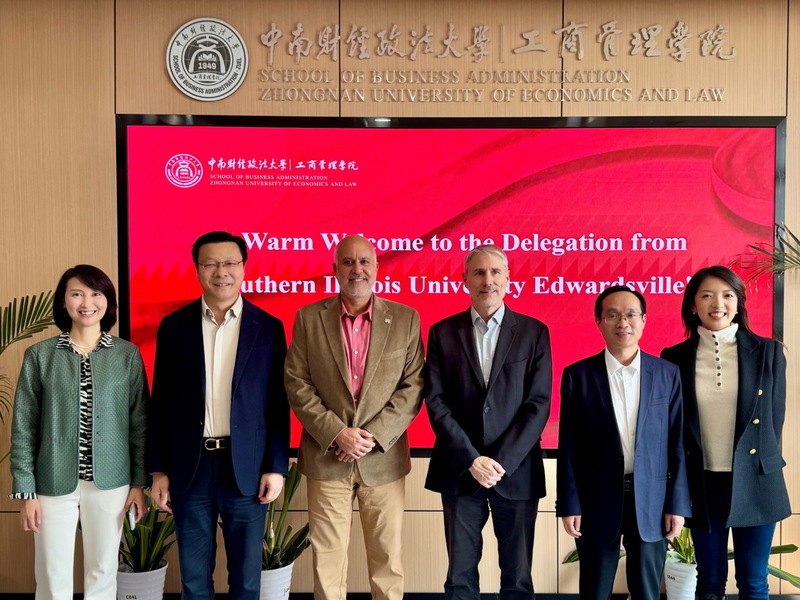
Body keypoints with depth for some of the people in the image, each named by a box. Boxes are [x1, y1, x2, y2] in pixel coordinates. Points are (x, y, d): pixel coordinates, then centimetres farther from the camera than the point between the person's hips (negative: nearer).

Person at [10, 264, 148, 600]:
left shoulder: (127, 355, 0)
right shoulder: (39, 355, -2)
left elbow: (139, 421, 3)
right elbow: (24, 426, 0)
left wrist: (140, 482, 1)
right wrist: (26, 490, -3)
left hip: (110, 483, 1)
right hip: (54, 483, 0)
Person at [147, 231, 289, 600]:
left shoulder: (268, 327, 1)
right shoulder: (174, 326, 3)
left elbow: (278, 404, 1)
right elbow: (160, 403, 5)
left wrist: (276, 467, -4)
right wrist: (158, 470, 2)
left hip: (247, 468, -1)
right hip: (190, 467, 1)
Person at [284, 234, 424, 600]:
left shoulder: (405, 318, 2)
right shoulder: (308, 318, 2)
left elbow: (413, 385, -2)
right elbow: (296, 384, -2)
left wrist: (374, 435, -12)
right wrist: (336, 433, -13)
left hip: (384, 457, 0)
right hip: (326, 457, 0)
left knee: (387, 558, 9)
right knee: (327, 559, 8)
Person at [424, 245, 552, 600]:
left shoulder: (534, 332, 2)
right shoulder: (443, 332, 4)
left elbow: (539, 403, -5)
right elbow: (436, 401, -3)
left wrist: (502, 462, -13)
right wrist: (471, 459, -12)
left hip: (517, 471, 0)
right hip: (460, 470, 1)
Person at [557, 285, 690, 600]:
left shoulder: (668, 373, 2)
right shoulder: (578, 375, -1)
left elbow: (677, 442, 2)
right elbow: (569, 446, -2)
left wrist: (677, 503, -1)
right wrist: (569, 504, -5)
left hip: (651, 500, 1)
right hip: (597, 500, -1)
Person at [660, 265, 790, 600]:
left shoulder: (767, 352, -1)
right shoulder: (675, 358, 0)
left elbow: (774, 418, 4)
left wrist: (762, 466, 3)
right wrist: (680, 483, 3)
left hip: (754, 482, 0)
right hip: (702, 484, 1)